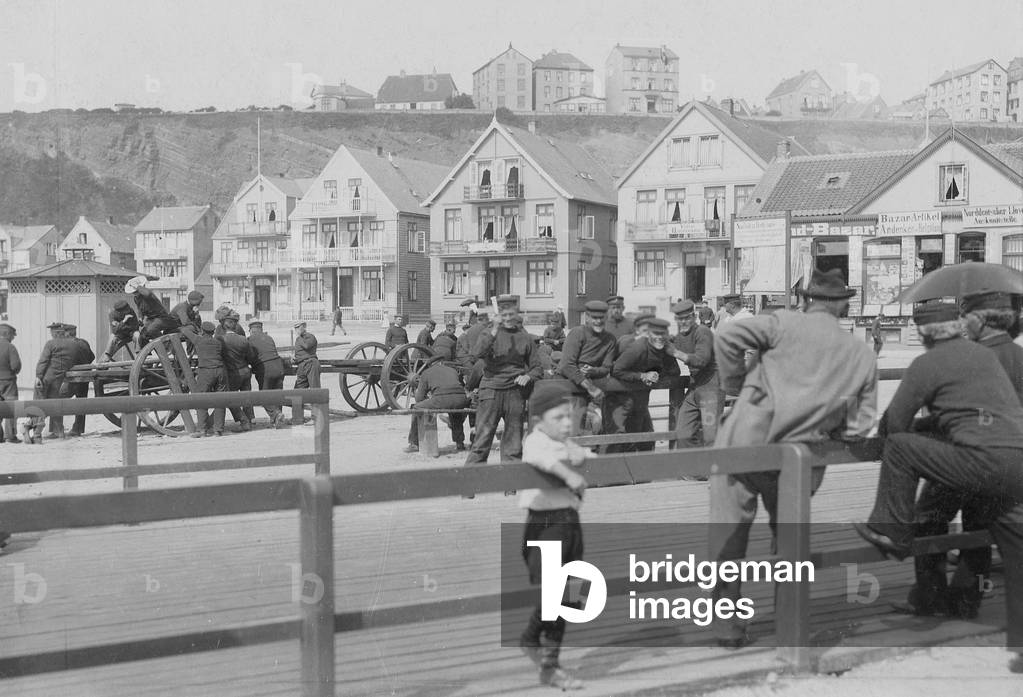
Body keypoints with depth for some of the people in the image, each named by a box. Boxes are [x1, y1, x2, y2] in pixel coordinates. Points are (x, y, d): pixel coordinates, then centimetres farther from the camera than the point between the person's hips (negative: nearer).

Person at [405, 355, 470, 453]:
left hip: (441, 399, -4)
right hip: (461, 399, 4)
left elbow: (419, 398, 20)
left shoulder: (426, 373, 25)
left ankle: (414, 444, 19)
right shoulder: (453, 370, 35)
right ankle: (459, 443, 35)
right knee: (457, 411, 39)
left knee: (417, 409, 19)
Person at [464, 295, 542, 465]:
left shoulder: (525, 337, 10)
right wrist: (493, 333, -23)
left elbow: (536, 366, 16)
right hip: (492, 389, -2)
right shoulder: (489, 333, 4)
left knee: (513, 440, 6)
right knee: (483, 435, -6)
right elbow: (477, 354, -15)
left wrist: (528, 376, -6)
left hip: (515, 392, 2)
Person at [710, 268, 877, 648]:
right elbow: (860, 424, 9)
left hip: (745, 440, -3)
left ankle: (728, 626, 7)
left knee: (729, 530, 6)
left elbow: (726, 335, -11)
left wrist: (735, 384, 2)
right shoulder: (863, 356, 11)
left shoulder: (785, 323, 1)